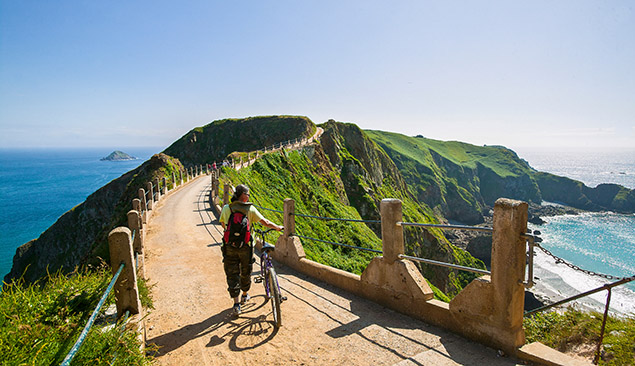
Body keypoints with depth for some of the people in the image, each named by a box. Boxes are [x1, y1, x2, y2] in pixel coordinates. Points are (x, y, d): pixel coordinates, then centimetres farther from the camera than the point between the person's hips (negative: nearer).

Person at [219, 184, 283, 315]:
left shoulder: (226, 208, -2)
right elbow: (265, 222, -8)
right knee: (245, 272, 20)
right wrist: (278, 227, 7)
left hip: (230, 247, 1)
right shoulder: (250, 209, -8)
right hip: (245, 246, -1)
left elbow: (223, 226, 10)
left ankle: (236, 303, 7)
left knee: (232, 274, 8)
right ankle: (245, 295, 39)